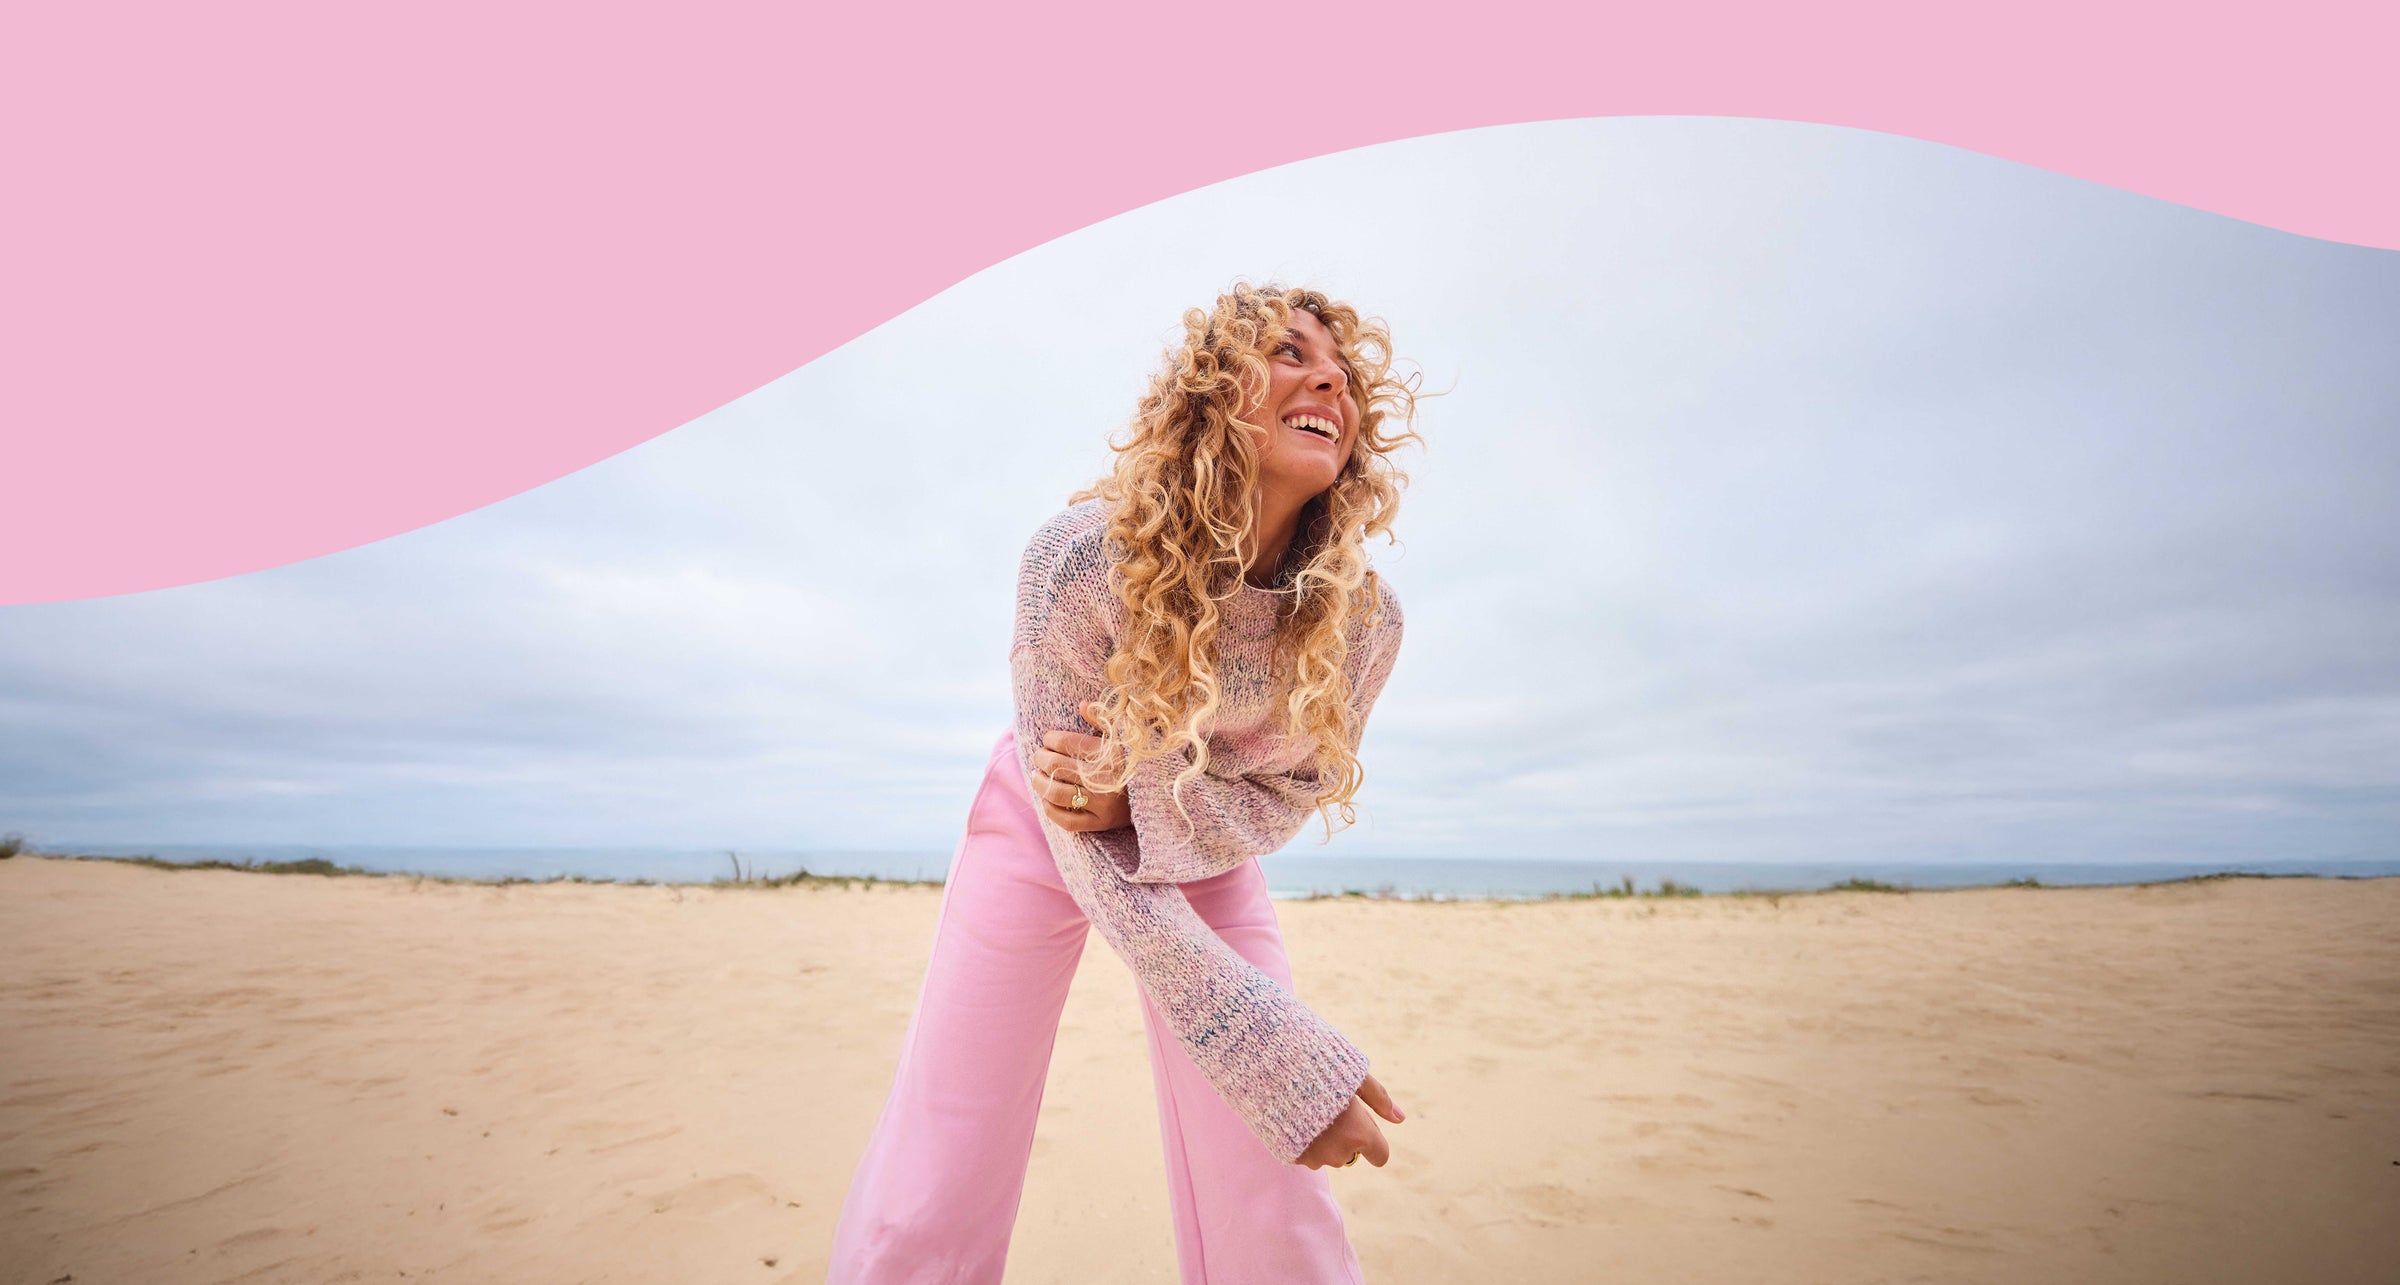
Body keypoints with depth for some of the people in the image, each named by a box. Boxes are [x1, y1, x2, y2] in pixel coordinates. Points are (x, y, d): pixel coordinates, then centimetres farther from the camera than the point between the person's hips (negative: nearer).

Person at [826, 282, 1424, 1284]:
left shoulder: (1364, 618, -23)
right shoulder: (1083, 557, -32)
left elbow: (1284, 795, -9)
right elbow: (1085, 854, -28)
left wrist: (1139, 802, -31)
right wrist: (1290, 1064, -31)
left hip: (1208, 855, 2)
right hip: (1047, 833, -1)